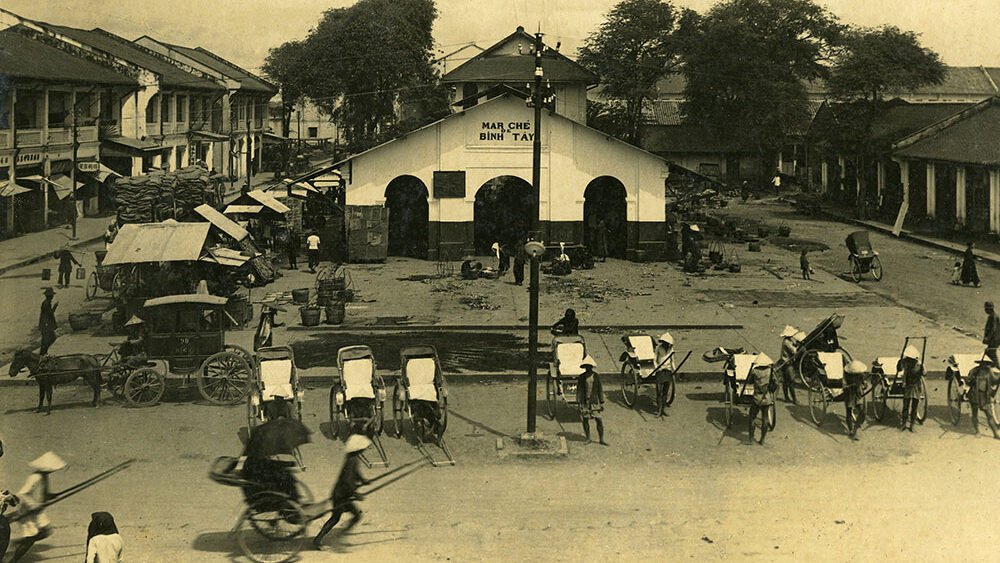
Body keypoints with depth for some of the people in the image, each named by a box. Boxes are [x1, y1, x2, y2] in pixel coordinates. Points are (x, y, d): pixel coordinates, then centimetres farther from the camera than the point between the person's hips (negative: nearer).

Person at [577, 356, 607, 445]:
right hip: (584, 403, 0)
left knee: (600, 421, -5)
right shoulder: (581, 377, 0)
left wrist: (602, 403, 4)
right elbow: (579, 391, 1)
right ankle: (588, 439, 21)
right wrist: (578, 404, -4)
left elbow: (600, 390, 7)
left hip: (594, 403, 0)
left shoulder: (596, 376, 3)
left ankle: (601, 440, 4)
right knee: (585, 421, 5)